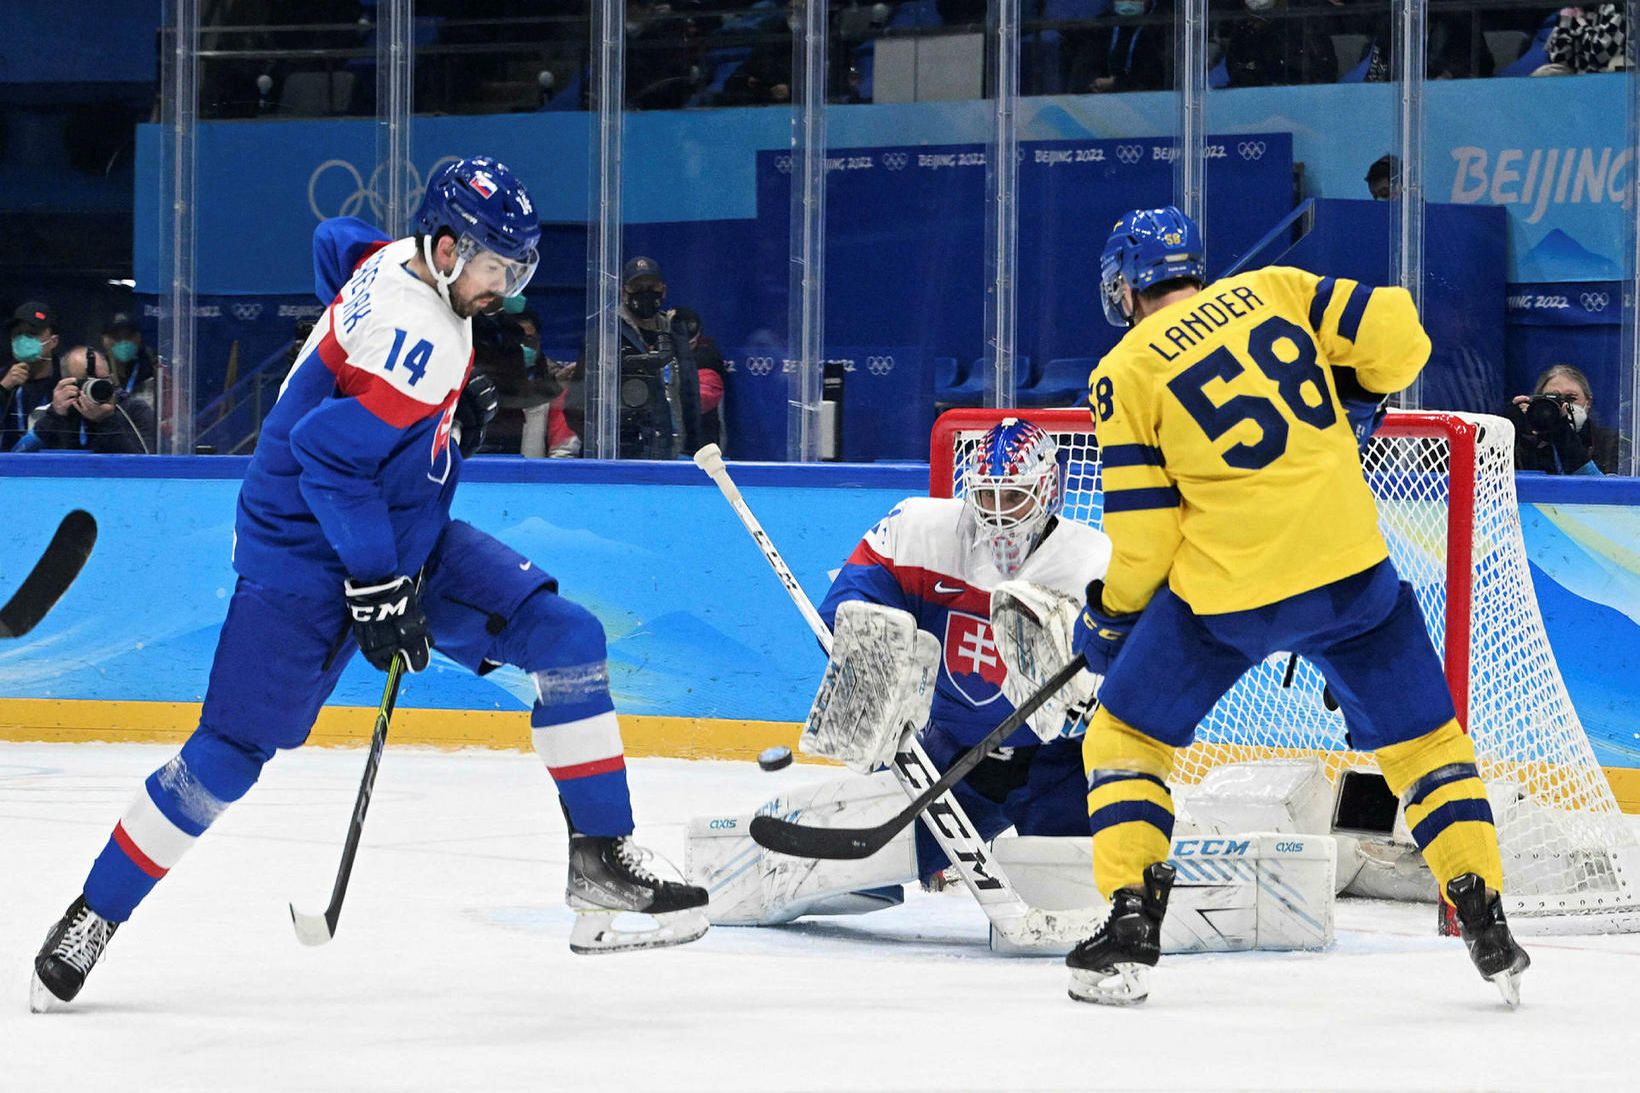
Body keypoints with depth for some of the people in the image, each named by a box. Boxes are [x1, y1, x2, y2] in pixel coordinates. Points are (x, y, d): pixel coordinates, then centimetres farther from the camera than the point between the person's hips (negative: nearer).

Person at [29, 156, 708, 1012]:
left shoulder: (398, 262, 0)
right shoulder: (416, 336, -28)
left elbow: (336, 240, 23)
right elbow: (330, 455, -32)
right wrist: (377, 587, -27)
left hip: (406, 537, 10)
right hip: (307, 556, -10)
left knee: (566, 638, -2)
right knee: (230, 753, -9)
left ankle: (600, 865, 0)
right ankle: (92, 917, 8)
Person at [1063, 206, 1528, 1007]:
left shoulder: (1125, 373, 0)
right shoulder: (1274, 291, 7)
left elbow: (1141, 534, -2)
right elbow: (1396, 336, 0)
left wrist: (1110, 618, 14)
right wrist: (1351, 398, 20)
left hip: (1225, 590, -3)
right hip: (1350, 567, 3)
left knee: (1124, 738, 15)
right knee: (1422, 738, 16)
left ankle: (1131, 925, 4)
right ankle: (1487, 926, 8)